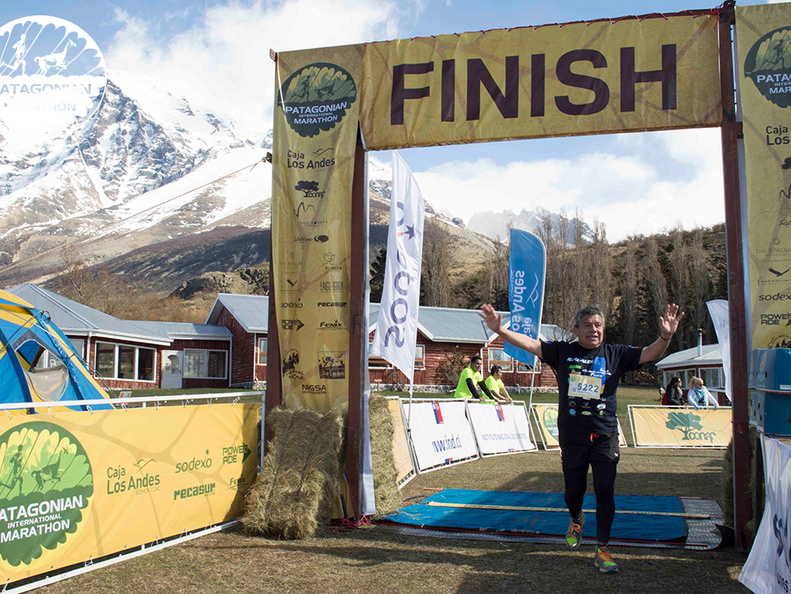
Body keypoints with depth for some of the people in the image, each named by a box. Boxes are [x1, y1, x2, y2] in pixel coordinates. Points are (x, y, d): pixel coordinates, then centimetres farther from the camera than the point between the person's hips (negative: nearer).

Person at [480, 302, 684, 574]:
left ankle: (602, 550, 11)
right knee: (573, 490, 15)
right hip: (572, 437, 1)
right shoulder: (563, 352, 0)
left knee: (605, 493, -1)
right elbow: (530, 344, -6)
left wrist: (665, 337, -26)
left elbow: (649, 353, -6)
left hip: (604, 437, 0)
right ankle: (576, 520, 49)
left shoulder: (615, 354, 2)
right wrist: (500, 330, -19)